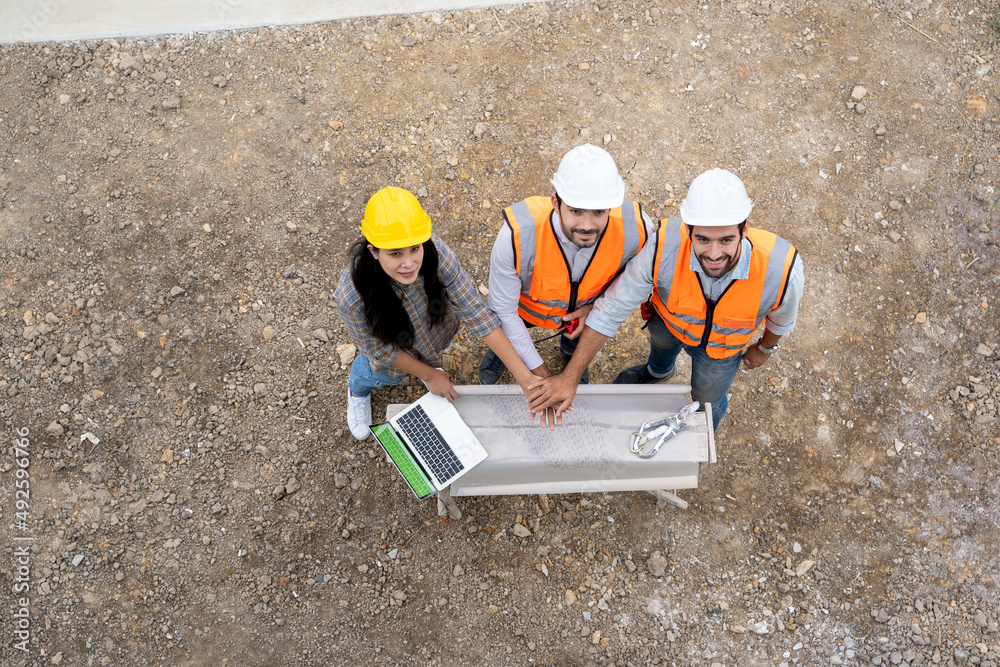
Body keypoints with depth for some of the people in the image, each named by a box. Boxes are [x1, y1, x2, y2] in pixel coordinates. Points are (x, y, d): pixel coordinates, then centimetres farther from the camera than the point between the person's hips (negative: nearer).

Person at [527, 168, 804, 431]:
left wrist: (766, 347, 6)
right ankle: (658, 370, 76)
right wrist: (570, 376, -27)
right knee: (661, 344, 35)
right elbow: (612, 309, -30)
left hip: (721, 345, 0)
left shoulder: (781, 269, -43)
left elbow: (783, 315, -15)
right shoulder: (664, 248, -44)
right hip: (669, 321, 0)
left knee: (706, 401, 27)